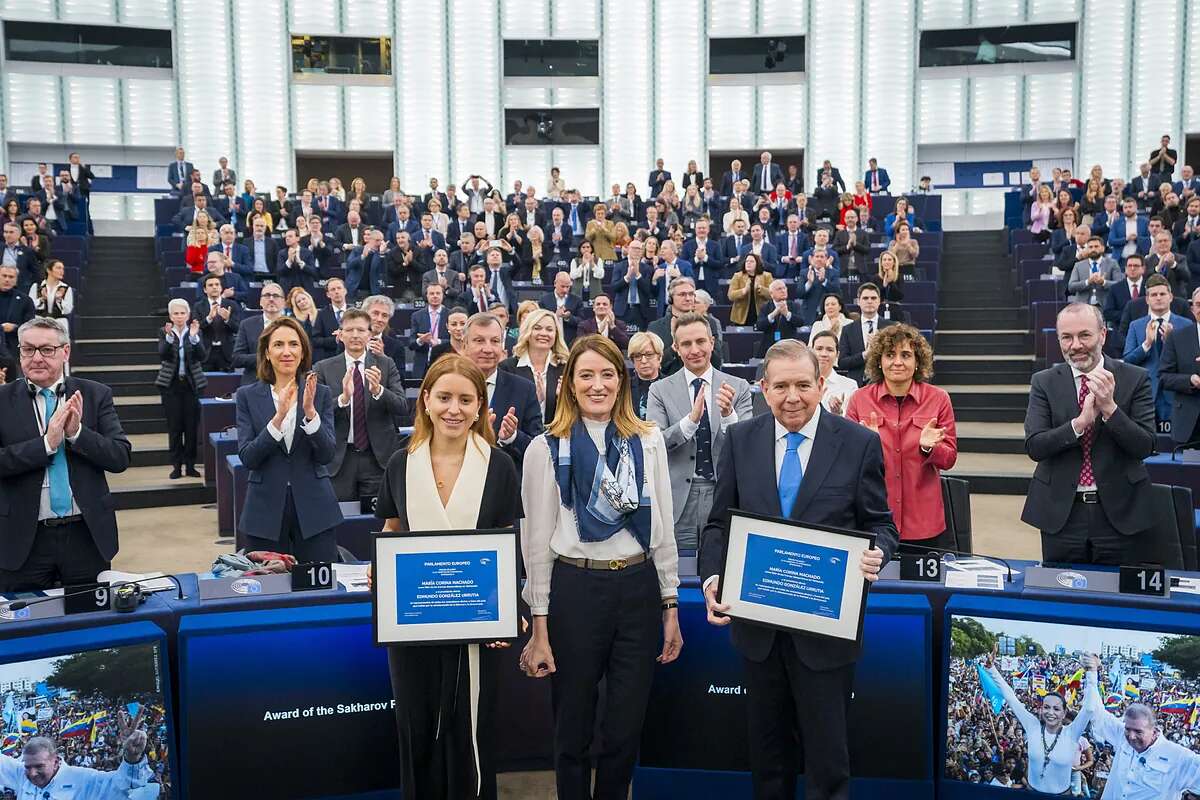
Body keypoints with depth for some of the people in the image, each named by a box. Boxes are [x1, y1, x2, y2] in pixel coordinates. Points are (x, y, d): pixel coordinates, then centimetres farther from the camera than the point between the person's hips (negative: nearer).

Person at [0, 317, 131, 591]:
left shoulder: (95, 395, 1)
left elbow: (121, 457, -5)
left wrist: (77, 431, -18)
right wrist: (46, 443, -20)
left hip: (87, 536, 1)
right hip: (24, 540, 0)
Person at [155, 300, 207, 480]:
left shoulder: (196, 331, 1)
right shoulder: (165, 332, 1)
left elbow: (202, 357, -11)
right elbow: (162, 355, -14)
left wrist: (194, 337, -27)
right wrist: (169, 337, -30)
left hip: (192, 384, 0)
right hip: (171, 384, 0)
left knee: (192, 426, 1)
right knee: (174, 426, 2)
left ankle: (190, 465, 11)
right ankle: (176, 466, 9)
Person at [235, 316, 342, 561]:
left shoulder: (320, 393, 2)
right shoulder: (247, 396, 2)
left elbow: (326, 455, -6)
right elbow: (247, 458, -8)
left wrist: (310, 411, -20)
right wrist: (278, 417, -21)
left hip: (314, 508, 0)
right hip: (265, 510, 0)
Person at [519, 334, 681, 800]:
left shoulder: (648, 441, 5)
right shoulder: (546, 448, -2)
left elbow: (662, 528, 9)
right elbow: (537, 541, -1)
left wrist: (671, 606, 7)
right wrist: (539, 627, -3)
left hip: (639, 587, 2)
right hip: (575, 588, -2)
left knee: (627, 728, 10)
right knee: (574, 727, 11)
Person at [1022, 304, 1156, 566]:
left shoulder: (1135, 379, -2)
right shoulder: (1044, 382, 0)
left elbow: (1145, 447, -8)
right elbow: (1034, 447, -9)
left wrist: (1109, 408, -21)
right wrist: (1080, 422, -22)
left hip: (1119, 512, 0)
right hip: (1061, 512, 1)